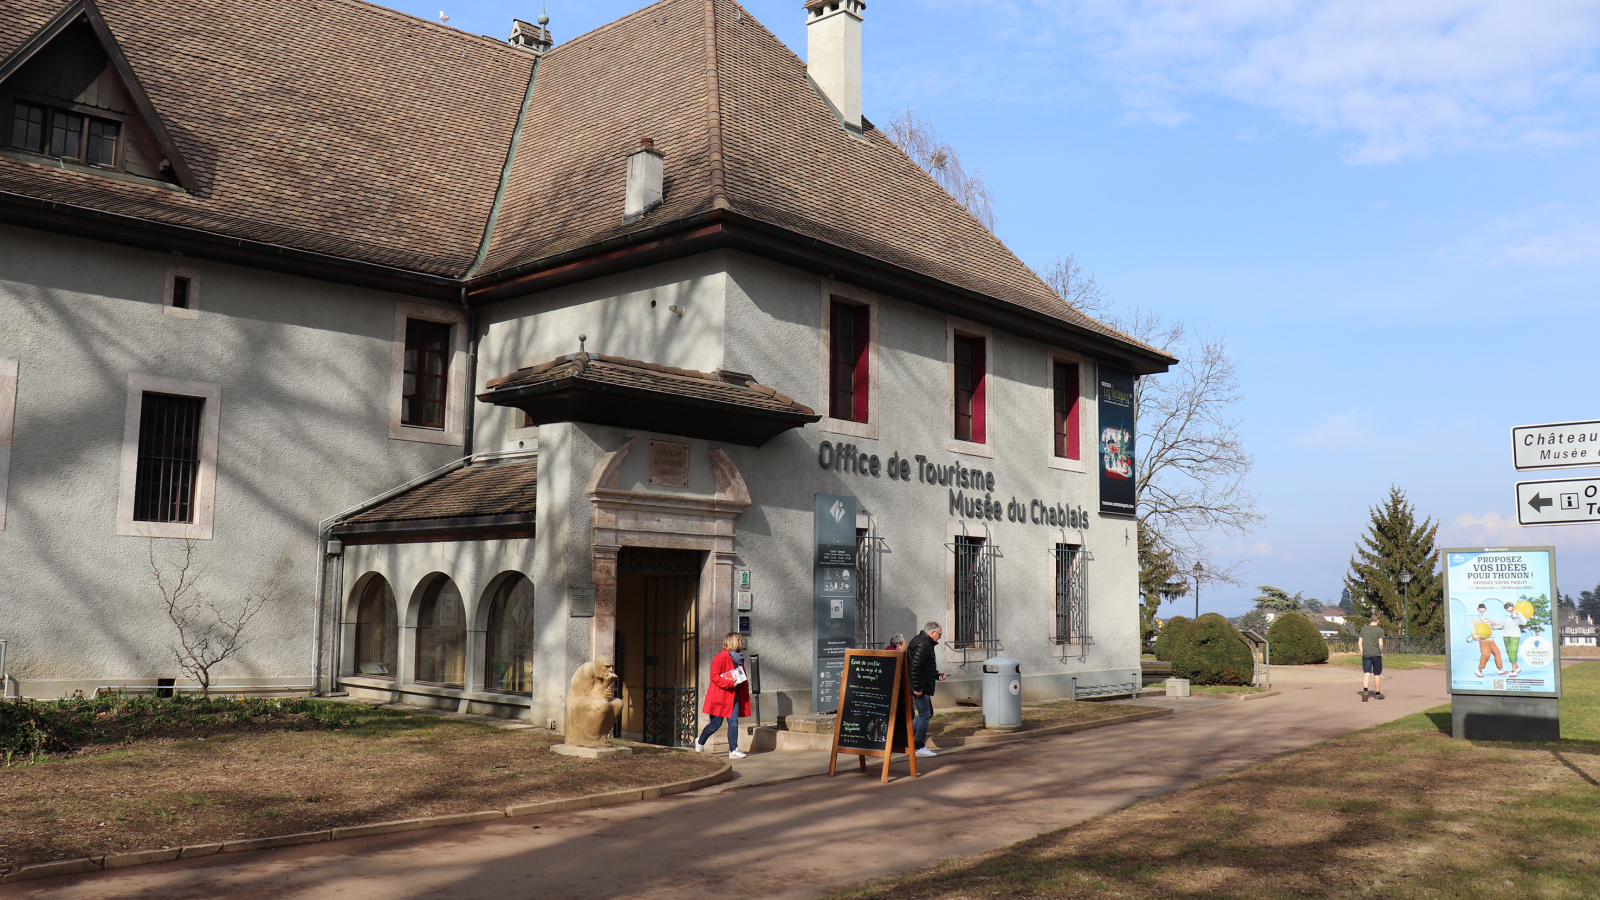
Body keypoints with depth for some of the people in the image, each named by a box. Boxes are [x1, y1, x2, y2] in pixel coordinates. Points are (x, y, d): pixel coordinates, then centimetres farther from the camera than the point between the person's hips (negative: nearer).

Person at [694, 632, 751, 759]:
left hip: (734, 695, 7)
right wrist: (729, 683, -23)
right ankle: (700, 742, 24)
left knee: (734, 722, -1)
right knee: (716, 723, 2)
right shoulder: (721, 657, -13)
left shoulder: (739, 657, 13)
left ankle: (733, 750, 0)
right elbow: (714, 676, -17)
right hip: (720, 695, -7)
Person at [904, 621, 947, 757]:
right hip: (921, 687, -11)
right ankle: (919, 747, 0)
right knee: (925, 715, -5)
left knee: (927, 713, 18)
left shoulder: (925, 643, 17)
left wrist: (937, 676, 16)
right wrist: (917, 688, -24)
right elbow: (915, 667, -26)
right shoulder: (922, 644, -18)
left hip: (922, 687, 11)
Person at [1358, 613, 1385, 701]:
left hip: (1366, 654, 2)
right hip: (1376, 654, -2)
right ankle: (1377, 693, 24)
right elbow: (1380, 644, -10)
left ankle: (1365, 690, -27)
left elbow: (1359, 643, 5)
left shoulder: (1363, 629, 5)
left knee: (1366, 673, -4)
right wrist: (1381, 652, 6)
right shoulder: (1380, 630, -5)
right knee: (1377, 674, 11)